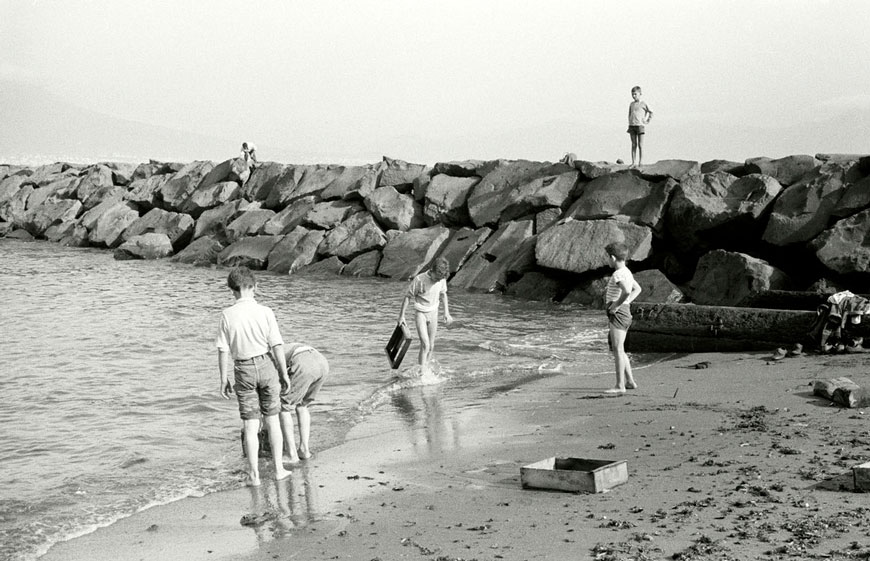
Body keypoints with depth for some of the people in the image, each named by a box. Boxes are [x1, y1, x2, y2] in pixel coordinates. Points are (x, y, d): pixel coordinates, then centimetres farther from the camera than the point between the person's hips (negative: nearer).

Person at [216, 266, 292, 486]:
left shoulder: (228, 315, -9)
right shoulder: (265, 312, -9)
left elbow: (223, 350, -6)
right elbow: (277, 346, -8)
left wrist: (224, 379, 3)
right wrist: (284, 373, 2)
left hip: (243, 370, 0)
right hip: (266, 366, 0)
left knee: (250, 424, 6)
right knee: (272, 420, 13)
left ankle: (254, 474, 9)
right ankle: (278, 469, 17)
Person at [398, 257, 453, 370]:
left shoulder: (442, 279, -9)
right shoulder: (419, 279, -22)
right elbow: (408, 297, -11)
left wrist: (446, 312, 12)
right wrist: (401, 316, -7)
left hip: (433, 313, 5)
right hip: (420, 313, -4)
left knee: (431, 346, 8)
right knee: (425, 345, -16)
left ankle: (425, 369, 21)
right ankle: (421, 372, -13)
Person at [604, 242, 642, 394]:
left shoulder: (618, 274, -17)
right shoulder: (627, 272, 15)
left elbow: (627, 291, -34)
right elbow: (637, 289, 29)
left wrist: (617, 305, -21)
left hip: (618, 314, -10)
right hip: (625, 312, 10)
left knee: (618, 350, -8)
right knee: (617, 350, 17)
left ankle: (620, 386, -7)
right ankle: (630, 381, 21)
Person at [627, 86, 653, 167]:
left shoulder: (643, 103, -1)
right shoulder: (631, 104, 12)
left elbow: (650, 112, 8)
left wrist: (647, 119, 1)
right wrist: (629, 125, 13)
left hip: (640, 125, -4)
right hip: (632, 125, 4)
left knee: (640, 145, -3)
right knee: (633, 145, 4)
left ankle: (641, 162, -1)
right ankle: (633, 162, 4)